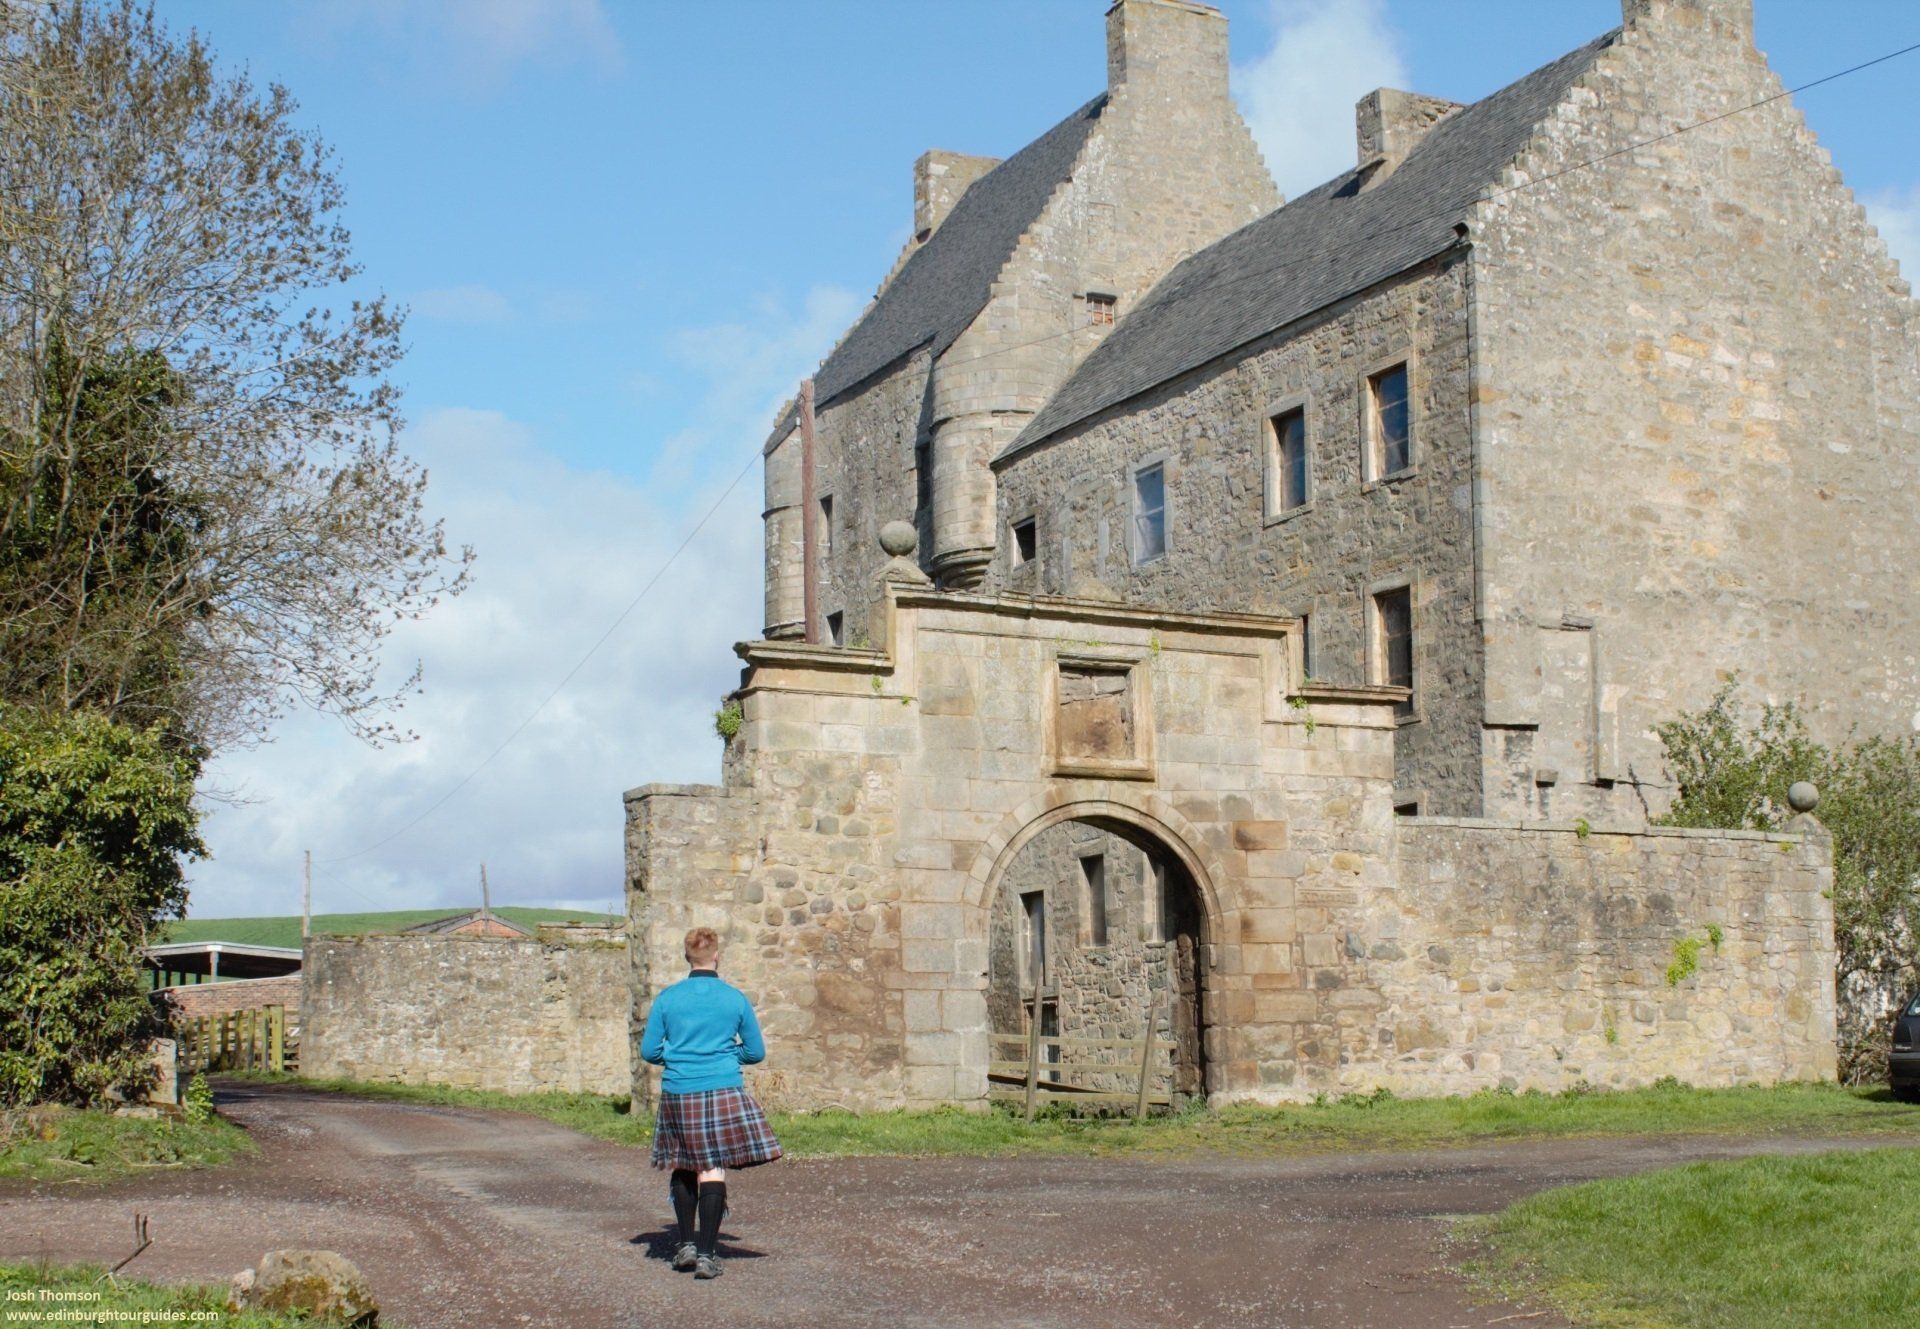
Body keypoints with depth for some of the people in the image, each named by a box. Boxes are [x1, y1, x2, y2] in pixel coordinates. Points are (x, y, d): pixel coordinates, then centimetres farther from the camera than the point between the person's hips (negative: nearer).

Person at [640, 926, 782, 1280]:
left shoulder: (667, 998, 2)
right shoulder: (735, 998, 1)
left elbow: (649, 1052, 4)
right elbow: (756, 1052, 7)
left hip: (678, 1093, 2)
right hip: (723, 1092, -1)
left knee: (683, 1166, 18)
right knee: (713, 1168, -1)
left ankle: (686, 1244, 19)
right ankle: (706, 1254, -5)